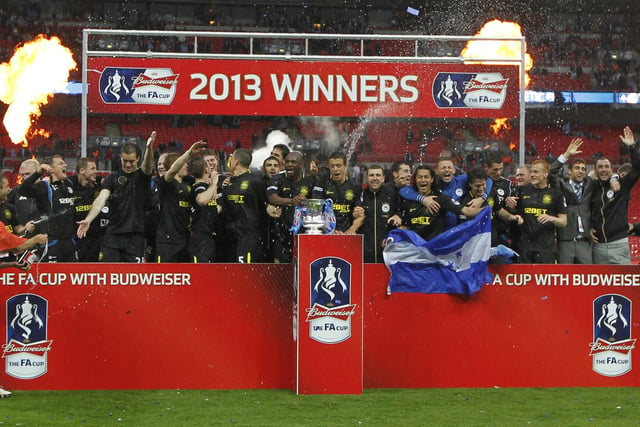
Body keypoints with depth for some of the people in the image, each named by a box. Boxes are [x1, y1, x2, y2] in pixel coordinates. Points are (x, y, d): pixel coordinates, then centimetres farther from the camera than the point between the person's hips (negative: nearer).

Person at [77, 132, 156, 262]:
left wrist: (149, 148, -42)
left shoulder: (142, 176, 3)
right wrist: (88, 220, -24)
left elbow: (148, 165, -19)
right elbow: (101, 199, -7)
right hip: (113, 234, 2)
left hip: (135, 235, -2)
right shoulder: (112, 178, 7)